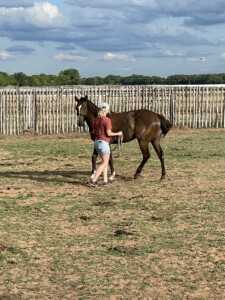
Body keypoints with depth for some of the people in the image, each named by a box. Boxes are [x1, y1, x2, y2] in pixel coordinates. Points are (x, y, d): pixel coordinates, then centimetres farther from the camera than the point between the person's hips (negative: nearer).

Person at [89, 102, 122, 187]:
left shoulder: (96, 119, 7)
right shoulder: (107, 120, -15)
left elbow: (94, 132, 12)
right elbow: (108, 133, -18)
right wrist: (118, 133, -4)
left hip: (97, 142, 8)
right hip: (104, 143, -8)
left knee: (105, 162, 19)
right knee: (104, 163, -1)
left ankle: (105, 180, 15)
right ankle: (93, 181, -9)